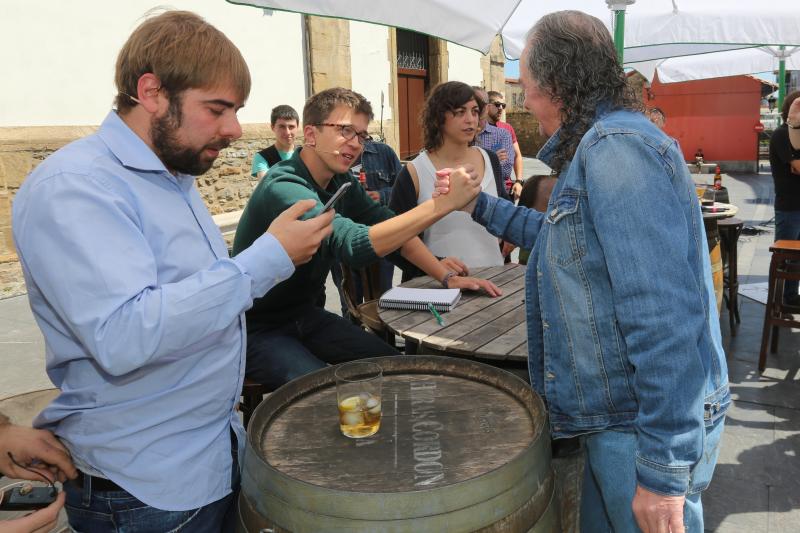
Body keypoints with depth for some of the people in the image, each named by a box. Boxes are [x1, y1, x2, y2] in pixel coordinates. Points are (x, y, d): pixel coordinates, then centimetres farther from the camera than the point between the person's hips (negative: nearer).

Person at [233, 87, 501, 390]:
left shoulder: (340, 181, -1)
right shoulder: (284, 188, -29)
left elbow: (392, 226, 0)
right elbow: (354, 244, -43)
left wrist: (447, 277, -12)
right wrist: (442, 203, -45)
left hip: (305, 314, 8)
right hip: (257, 330, -8)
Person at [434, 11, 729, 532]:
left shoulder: (617, 147, -22)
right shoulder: (598, 145, 12)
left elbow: (664, 318, -28)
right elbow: (569, 241, 27)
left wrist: (661, 470, -25)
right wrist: (481, 205, 24)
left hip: (649, 425, -10)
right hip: (616, 413, 10)